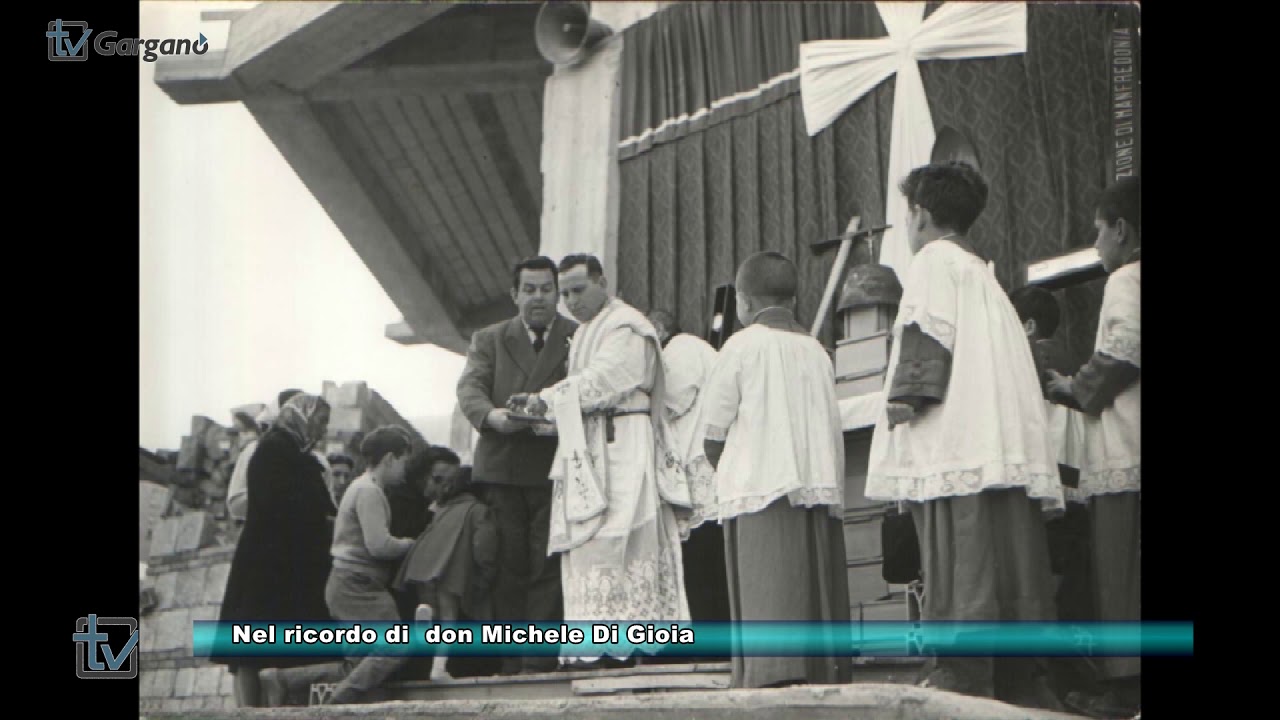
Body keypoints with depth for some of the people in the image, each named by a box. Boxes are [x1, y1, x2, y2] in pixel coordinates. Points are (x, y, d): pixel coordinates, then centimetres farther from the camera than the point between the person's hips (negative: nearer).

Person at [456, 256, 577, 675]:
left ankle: (539, 660, -5)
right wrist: (491, 414, -22)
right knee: (509, 568, 2)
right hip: (502, 467, 2)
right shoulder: (489, 340, 14)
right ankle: (510, 662, 5)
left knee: (547, 566, -6)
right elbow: (469, 388, 0)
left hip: (555, 468, -1)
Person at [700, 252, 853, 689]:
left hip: (761, 488, -5)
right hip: (822, 486, 5)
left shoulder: (743, 345, 0)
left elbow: (715, 433, 0)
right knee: (818, 588, 10)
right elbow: (834, 430, 10)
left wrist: (726, 472, 15)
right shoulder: (816, 350, 14)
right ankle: (829, 674, 9)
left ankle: (775, 674, -22)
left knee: (769, 593, -11)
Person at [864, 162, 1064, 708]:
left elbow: (928, 334, -12)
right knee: (1011, 558, 6)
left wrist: (906, 396, -15)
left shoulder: (935, 260, 2)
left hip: (956, 441, -9)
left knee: (958, 566, -14)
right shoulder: (983, 271, 28)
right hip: (1009, 444, 9)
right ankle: (1022, 679, 6)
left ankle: (960, 677, -19)